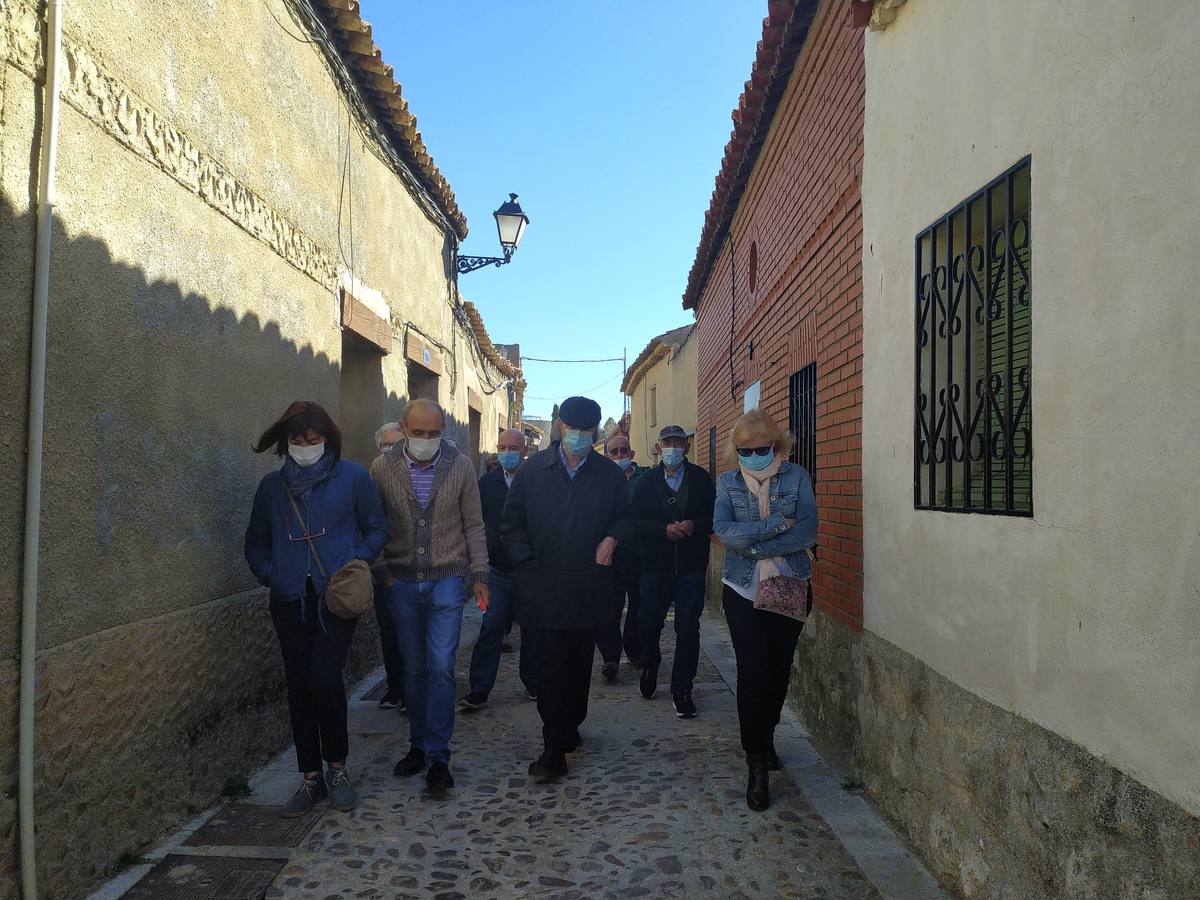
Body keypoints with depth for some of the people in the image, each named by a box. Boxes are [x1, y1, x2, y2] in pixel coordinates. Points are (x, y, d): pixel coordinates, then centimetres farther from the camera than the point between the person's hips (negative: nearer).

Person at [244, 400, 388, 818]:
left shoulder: (352, 477, 0)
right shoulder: (272, 485, 10)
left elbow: (377, 528, 6)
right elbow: (256, 541, 18)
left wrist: (356, 563, -9)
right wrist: (270, 575, 1)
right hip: (290, 600, 4)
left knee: (324, 678, -13)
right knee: (299, 686, 7)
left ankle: (337, 766, 11)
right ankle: (311, 777, 21)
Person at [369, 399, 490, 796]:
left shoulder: (460, 466, -4)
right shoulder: (382, 468, -3)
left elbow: (473, 525, 2)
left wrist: (479, 574, 0)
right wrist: (381, 572, -5)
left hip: (447, 581, -1)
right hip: (401, 583, 2)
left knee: (441, 667, -6)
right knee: (414, 668, 12)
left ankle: (437, 756, 4)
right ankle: (419, 744, 27)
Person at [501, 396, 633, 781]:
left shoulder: (609, 474, 5)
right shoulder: (533, 470, 2)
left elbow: (625, 517, 16)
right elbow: (512, 525, 5)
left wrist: (613, 537, -6)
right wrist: (527, 565, -5)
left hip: (590, 587, 2)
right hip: (545, 587, -2)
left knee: (580, 664, 13)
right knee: (551, 667, -3)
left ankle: (570, 727, 32)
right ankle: (555, 749, 3)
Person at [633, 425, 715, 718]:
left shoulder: (701, 479, 3)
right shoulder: (646, 482, 2)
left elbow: (714, 518, 1)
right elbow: (636, 521, -4)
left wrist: (694, 525, -18)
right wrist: (665, 529, -18)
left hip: (691, 566, 0)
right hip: (655, 565, 0)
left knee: (688, 629, 2)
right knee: (649, 624, 8)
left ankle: (682, 688, 15)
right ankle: (650, 667, 39)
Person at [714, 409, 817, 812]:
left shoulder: (796, 477, -1)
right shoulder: (728, 482, 2)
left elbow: (808, 533, -12)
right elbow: (724, 531, -14)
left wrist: (752, 544, -16)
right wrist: (778, 525, -19)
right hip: (743, 591, -1)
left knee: (779, 669, 12)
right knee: (754, 671, -7)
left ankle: (765, 738, 36)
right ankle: (758, 765, 3)